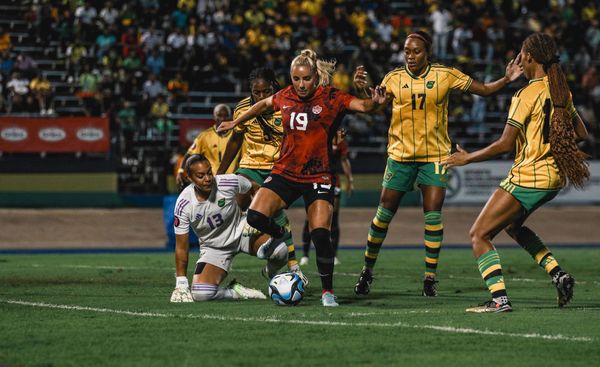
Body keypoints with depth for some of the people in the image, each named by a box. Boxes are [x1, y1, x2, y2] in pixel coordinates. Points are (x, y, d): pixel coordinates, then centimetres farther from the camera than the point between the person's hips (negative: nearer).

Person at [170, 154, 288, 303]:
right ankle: (236, 292, 3)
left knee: (280, 252, -29)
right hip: (213, 247, -1)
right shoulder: (184, 204, -21)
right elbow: (181, 247, -12)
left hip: (241, 230, 1)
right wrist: (181, 283, -12)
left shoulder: (229, 182, -21)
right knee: (199, 294, -26)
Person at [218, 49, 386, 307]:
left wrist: (375, 101, -41)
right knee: (255, 216, -16)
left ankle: (328, 291, 3)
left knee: (321, 235, -15)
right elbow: (264, 104, 25)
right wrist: (235, 122, 34)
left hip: (318, 177, -3)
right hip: (284, 174, 3)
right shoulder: (284, 97, 4)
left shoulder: (330, 98, -6)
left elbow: (363, 106, -18)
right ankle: (279, 235, 20)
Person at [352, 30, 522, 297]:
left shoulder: (445, 75, -2)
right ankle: (367, 270, 19)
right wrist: (361, 88, -21)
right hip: (400, 155, 1)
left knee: (433, 215, -9)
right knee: (384, 213, 3)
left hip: (435, 156, -1)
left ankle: (430, 277, 0)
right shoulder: (393, 79, 1)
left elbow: (484, 90, 2)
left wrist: (506, 80, -14)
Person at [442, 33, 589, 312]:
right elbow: (582, 133, 15)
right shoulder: (562, 92, 6)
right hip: (555, 177, 8)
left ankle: (499, 299, -15)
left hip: (528, 178, -8)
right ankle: (558, 274, 16)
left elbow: (505, 144, -17)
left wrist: (468, 158, -6)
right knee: (513, 225, 31)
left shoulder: (527, 95, -16)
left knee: (479, 234, -1)